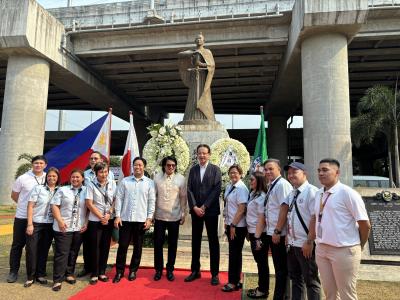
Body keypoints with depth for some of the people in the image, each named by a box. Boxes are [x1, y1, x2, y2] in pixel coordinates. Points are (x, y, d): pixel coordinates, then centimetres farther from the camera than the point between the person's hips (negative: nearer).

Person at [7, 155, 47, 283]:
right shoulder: (23, 178, -7)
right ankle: (13, 271, 22)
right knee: (17, 245, 8)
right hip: (22, 217, -1)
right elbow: (14, 195, 5)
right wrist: (25, 205, 8)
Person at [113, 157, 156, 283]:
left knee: (138, 247, 10)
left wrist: (149, 218, -5)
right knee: (122, 246, 5)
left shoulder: (149, 183, 1)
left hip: (141, 220, 0)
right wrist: (117, 216, -3)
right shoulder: (125, 181, 4)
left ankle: (133, 270, 26)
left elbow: (152, 201, 0)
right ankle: (119, 271, 21)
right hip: (125, 219, 0)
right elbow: (119, 198, 3)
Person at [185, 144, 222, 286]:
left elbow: (216, 190, -9)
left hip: (211, 210, -3)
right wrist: (194, 207, -9)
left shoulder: (215, 169, -1)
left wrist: (204, 206, -14)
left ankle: (215, 273, 14)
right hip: (195, 210, 3)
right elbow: (189, 190, 3)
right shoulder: (193, 170, 9)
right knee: (195, 241, 10)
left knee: (213, 242, 4)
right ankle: (195, 270, 22)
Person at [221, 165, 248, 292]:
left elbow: (241, 209, -18)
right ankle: (236, 280, 30)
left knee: (235, 254, 4)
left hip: (238, 226, -7)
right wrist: (227, 223, 12)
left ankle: (233, 282, 19)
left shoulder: (241, 188, -16)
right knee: (234, 253, 17)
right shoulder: (229, 187, 6)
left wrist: (233, 225, -15)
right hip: (230, 224, 7)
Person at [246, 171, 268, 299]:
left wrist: (258, 237, -17)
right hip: (253, 232, 8)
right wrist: (249, 233, 15)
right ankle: (261, 287, 30)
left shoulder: (261, 197, -16)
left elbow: (262, 218, -17)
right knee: (259, 261, 17)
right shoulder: (252, 194, 10)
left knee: (262, 262, 4)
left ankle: (263, 290, 17)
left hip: (259, 233, -8)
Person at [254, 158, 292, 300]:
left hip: (279, 233, -9)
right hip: (271, 232, 9)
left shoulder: (282, 184, -13)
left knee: (281, 268, 4)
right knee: (278, 267, 18)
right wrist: (258, 235, 17)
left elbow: (284, 209, -20)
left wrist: (277, 231, -20)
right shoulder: (271, 186, 13)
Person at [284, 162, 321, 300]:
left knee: (311, 281, 7)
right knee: (295, 278, 19)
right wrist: (288, 237, 13)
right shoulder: (291, 194, 10)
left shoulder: (312, 191, -15)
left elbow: (316, 218, -20)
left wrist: (309, 242, -21)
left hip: (305, 245, -8)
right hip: (292, 244, 8)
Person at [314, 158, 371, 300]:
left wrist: (359, 246, 1)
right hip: (321, 249, 7)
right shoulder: (318, 194, 7)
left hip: (344, 251, -6)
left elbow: (365, 224, -12)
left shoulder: (347, 193, -15)